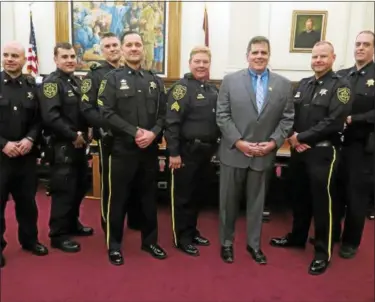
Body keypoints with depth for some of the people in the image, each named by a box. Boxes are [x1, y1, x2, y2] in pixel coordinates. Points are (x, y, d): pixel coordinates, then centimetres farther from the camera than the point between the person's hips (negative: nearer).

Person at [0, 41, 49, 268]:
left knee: (28, 200, 14)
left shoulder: (32, 86, 6)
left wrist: (30, 139, -11)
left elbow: (38, 119, 6)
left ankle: (30, 239, 31)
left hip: (27, 154, 3)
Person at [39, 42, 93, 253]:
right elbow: (50, 116, -24)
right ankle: (59, 235, 9)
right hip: (62, 145, -9)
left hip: (80, 143, 9)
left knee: (81, 185, 17)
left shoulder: (77, 81, 14)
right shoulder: (51, 83, -12)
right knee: (64, 189, -4)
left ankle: (72, 223, 34)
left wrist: (85, 133, 4)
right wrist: (73, 136, -19)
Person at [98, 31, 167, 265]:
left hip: (150, 149, 4)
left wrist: (153, 133, -12)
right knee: (119, 198, 5)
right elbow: (107, 113, -10)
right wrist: (135, 132, -17)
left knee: (149, 197, 13)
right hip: (123, 149, -3)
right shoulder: (112, 79, 1)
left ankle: (150, 241, 28)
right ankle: (114, 245, 19)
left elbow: (163, 114, 7)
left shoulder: (155, 80, 12)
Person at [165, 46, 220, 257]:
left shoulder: (213, 90, 10)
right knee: (183, 195, 5)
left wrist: (214, 147, 14)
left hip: (205, 150, 7)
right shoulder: (182, 88, -13)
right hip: (187, 151, -7)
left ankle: (192, 231, 33)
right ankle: (182, 238, 18)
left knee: (195, 193, 19)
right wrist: (173, 153, -21)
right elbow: (172, 122, -19)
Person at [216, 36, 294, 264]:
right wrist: (238, 142, -13)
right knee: (229, 200, 11)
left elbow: (287, 118, 2)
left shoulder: (284, 84, 3)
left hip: (264, 154, 1)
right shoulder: (230, 81, -1)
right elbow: (222, 115, -4)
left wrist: (274, 142, -10)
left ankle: (254, 244, 30)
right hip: (233, 152, -1)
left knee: (257, 201, 14)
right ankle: (227, 242, 29)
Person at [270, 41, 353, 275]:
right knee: (300, 197, 17)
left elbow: (334, 122, -17)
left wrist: (301, 137, -15)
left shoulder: (340, 86, -6)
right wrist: (292, 138, -8)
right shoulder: (303, 84, 13)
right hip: (298, 150, 6)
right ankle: (297, 237, 35)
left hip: (323, 152, -6)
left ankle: (323, 252, 15)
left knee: (322, 202, 1)